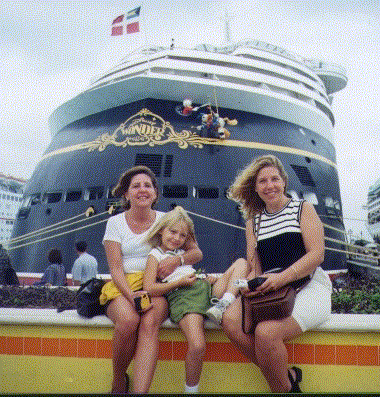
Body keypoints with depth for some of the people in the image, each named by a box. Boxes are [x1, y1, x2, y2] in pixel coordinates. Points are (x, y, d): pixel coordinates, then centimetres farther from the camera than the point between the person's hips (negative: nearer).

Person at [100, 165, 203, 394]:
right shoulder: (115, 223, 7)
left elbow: (197, 253, 10)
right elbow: (115, 268, -2)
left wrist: (177, 260, -13)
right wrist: (130, 294, -21)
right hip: (123, 285, 0)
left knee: (149, 324, -33)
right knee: (128, 320, -33)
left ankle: (140, 391, -39)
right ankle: (118, 381, -8)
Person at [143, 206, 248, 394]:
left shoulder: (182, 253, 28)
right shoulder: (155, 256, 6)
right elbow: (149, 289, -6)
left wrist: (207, 278, 11)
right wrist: (181, 282, -9)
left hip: (206, 289, 7)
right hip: (182, 296, -7)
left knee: (241, 264, 3)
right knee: (197, 347, -29)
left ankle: (224, 302, -20)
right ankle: (191, 389, -4)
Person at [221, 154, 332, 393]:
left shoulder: (303, 209, 5)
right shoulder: (254, 221, 17)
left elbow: (317, 254, -6)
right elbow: (253, 264, 12)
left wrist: (281, 278, -21)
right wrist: (252, 282, -13)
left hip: (308, 286, -4)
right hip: (268, 290, 5)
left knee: (266, 332, -30)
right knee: (231, 321, -22)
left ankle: (283, 387, -1)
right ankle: (288, 376, -7)